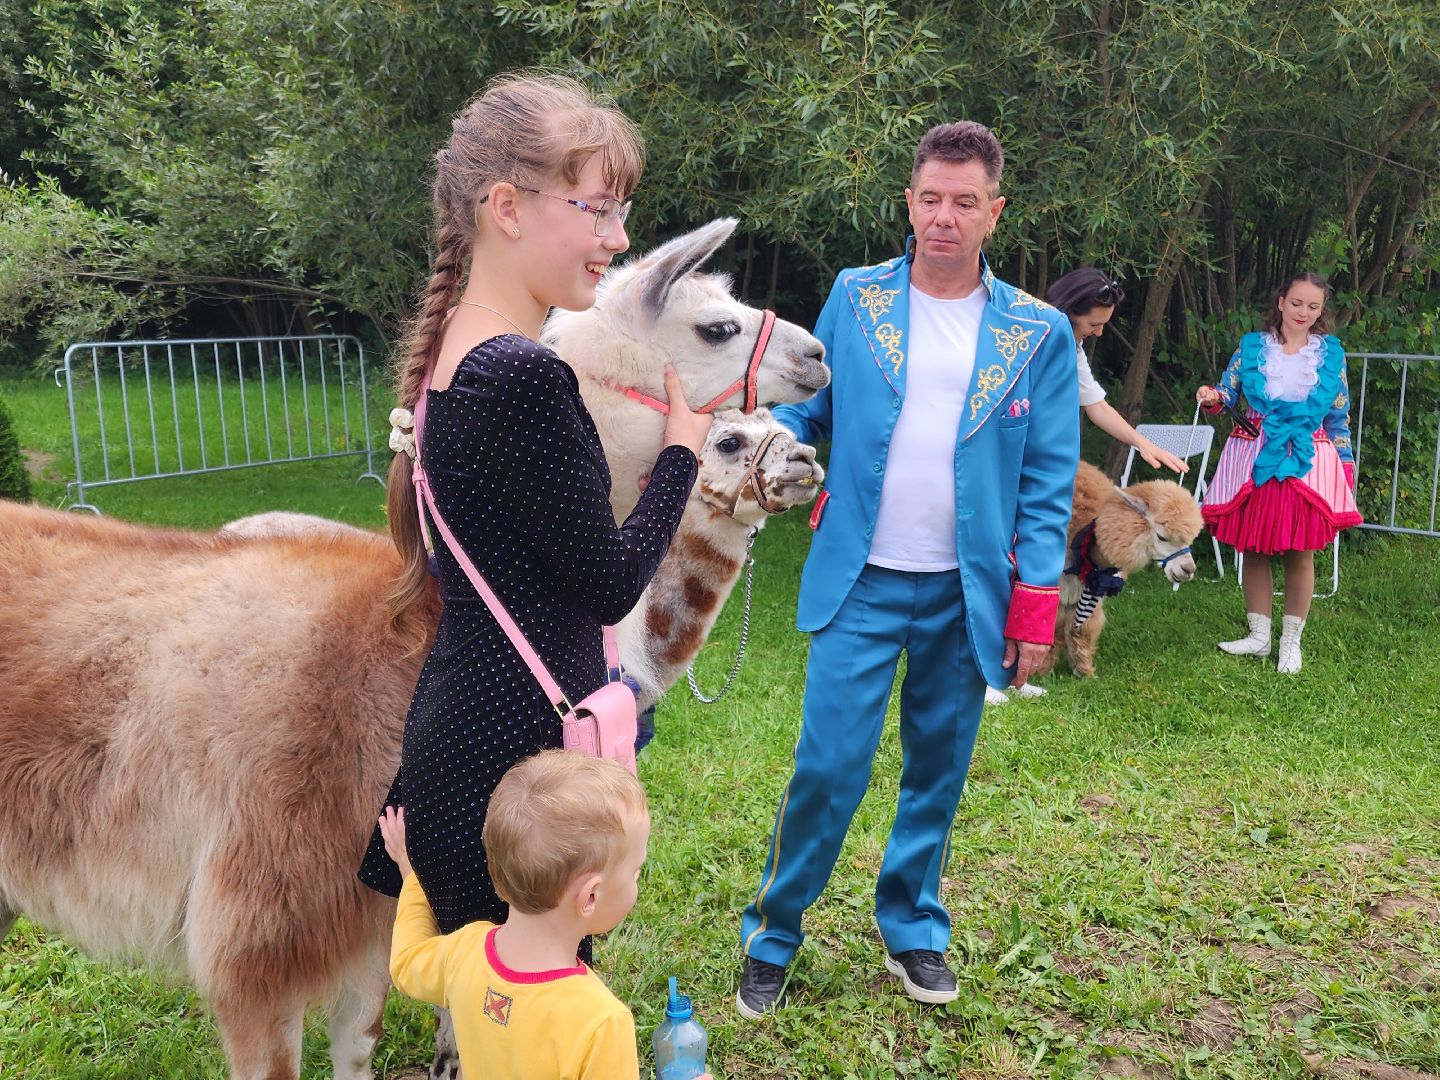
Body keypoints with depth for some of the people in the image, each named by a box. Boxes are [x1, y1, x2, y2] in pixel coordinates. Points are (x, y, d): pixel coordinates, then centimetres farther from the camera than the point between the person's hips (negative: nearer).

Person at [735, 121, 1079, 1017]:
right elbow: (810, 406, 6)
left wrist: (1035, 606, -4)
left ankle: (913, 929, 33)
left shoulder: (1039, 334, 1)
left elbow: (1048, 481, 1)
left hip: (967, 591, 1)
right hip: (862, 580, -1)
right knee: (829, 765, -3)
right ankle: (771, 938, 17)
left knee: (939, 770, 12)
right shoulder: (855, 298, 3)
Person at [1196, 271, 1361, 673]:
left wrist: (1346, 463, 7)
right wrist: (1212, 398, -20)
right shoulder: (1251, 346, 4)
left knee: (1300, 554, 3)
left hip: (1307, 462, 0)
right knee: (1254, 549, 6)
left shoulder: (1331, 353, 6)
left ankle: (1291, 641, 17)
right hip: (1255, 459, 0)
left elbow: (1339, 415, 9)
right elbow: (1229, 393, 3)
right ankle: (1259, 636, 19)